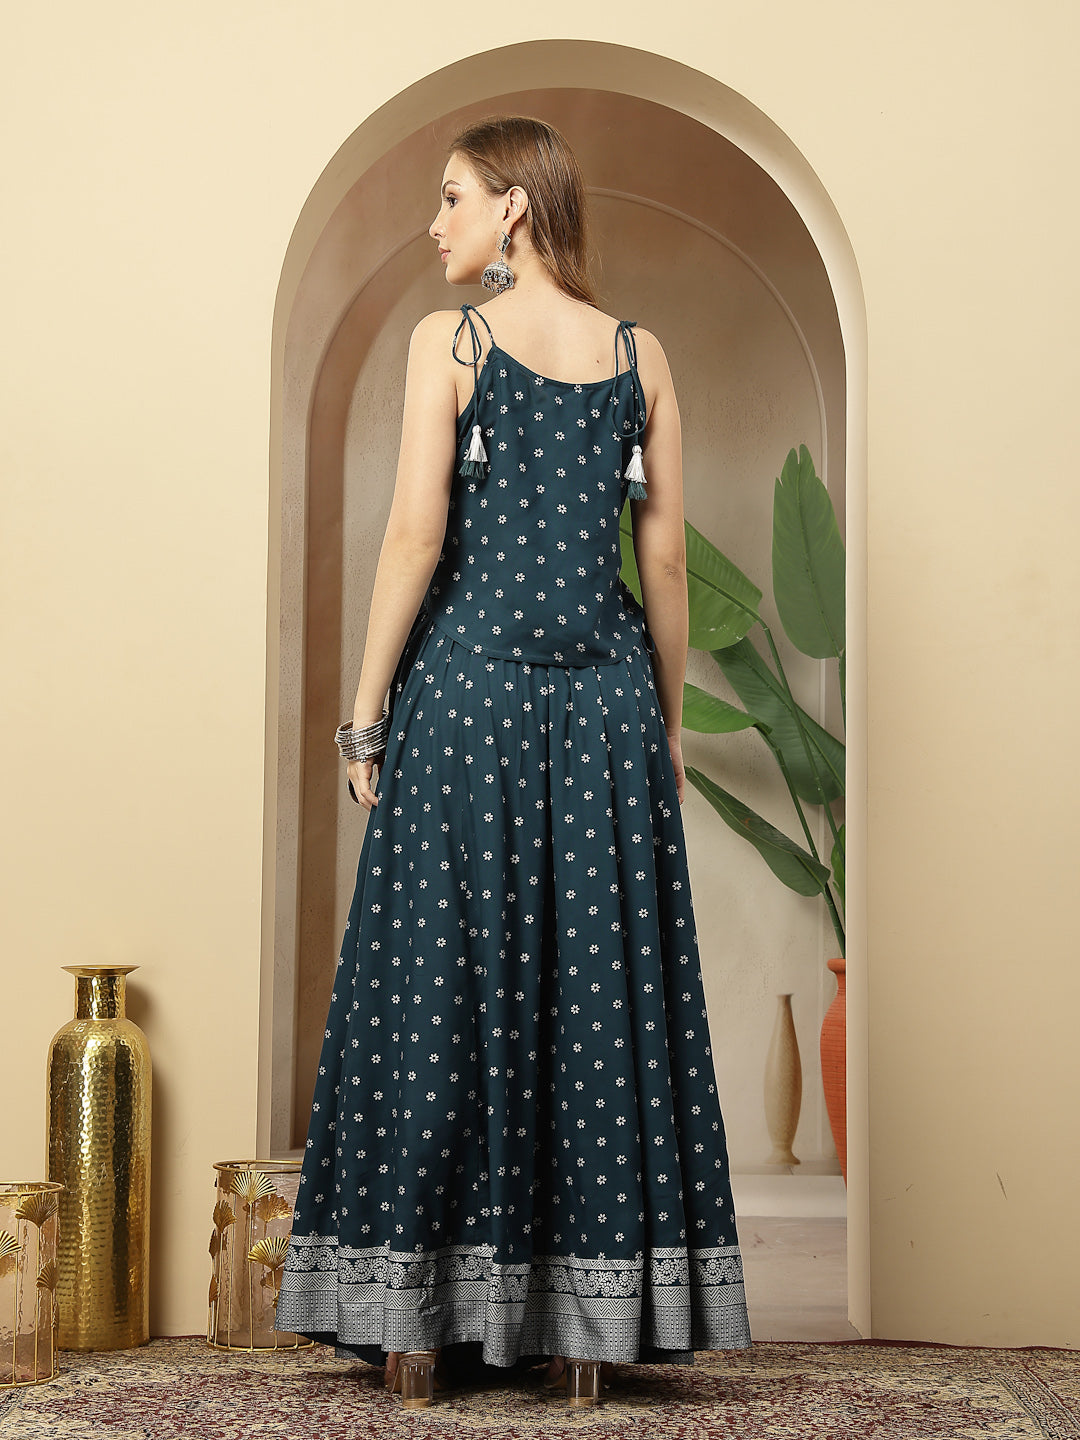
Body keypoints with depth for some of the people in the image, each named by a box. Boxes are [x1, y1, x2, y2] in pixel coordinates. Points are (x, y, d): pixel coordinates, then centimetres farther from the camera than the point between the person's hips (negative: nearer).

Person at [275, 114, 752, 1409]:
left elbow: (415, 535, -9)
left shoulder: (448, 340, -2)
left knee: (444, 975, 3)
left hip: (467, 680, -3)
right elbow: (667, 556, 7)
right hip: (605, 690, 3)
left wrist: (367, 707, -3)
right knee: (602, 981, 6)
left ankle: (420, 1324, 8)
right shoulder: (641, 354, 8)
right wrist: (667, 719, 14)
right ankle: (591, 1330, 10)